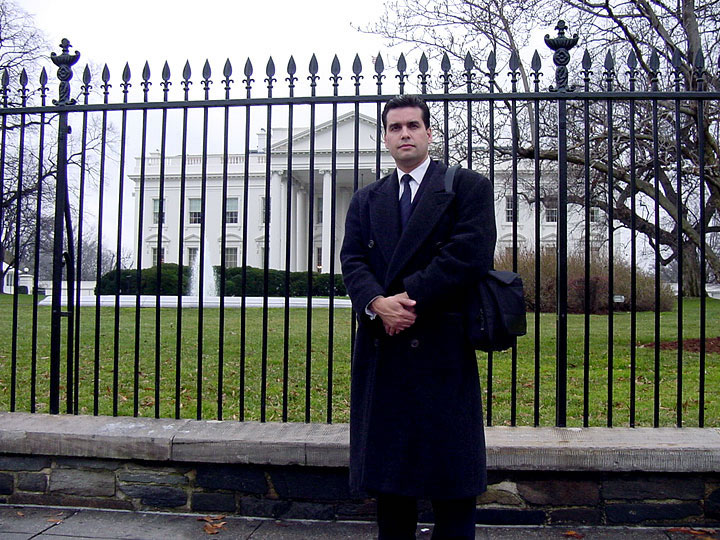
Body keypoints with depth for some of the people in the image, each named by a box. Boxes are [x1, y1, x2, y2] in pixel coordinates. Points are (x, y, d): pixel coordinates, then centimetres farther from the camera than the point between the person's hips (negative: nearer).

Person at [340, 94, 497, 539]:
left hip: (442, 348, -4)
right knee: (386, 474, 10)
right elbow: (353, 261, 5)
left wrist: (411, 299, -15)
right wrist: (378, 303, -16)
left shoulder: (468, 187, 4)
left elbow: (471, 253, -10)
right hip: (381, 349, 4)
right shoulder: (366, 201, 18)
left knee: (451, 468, 2)